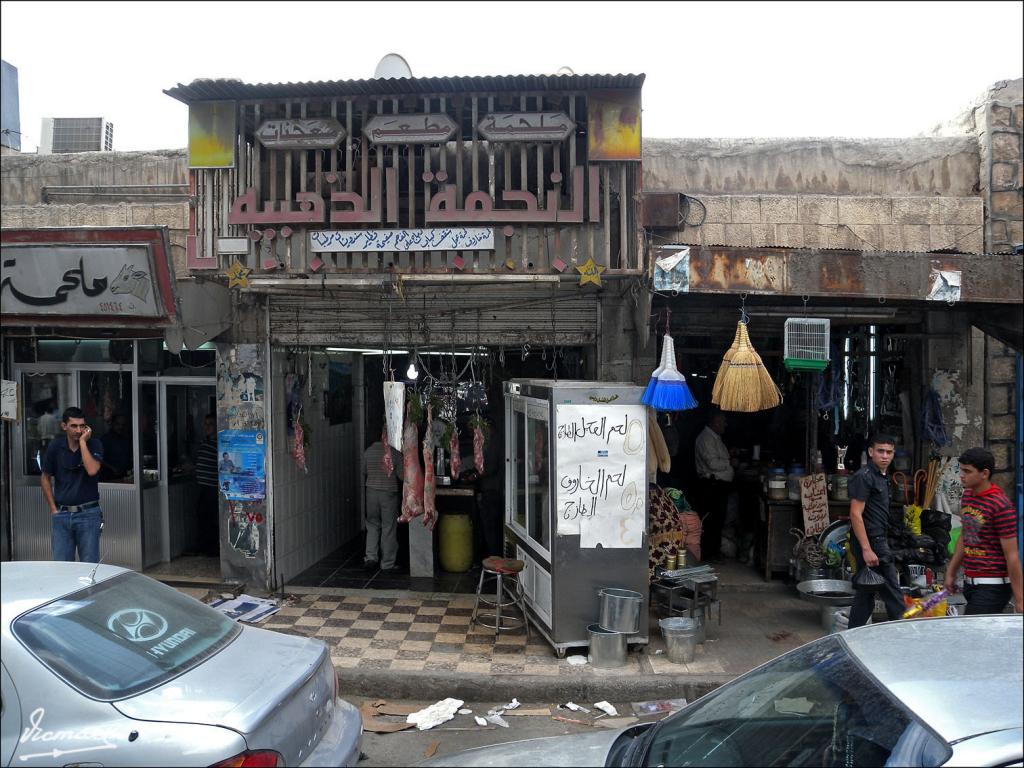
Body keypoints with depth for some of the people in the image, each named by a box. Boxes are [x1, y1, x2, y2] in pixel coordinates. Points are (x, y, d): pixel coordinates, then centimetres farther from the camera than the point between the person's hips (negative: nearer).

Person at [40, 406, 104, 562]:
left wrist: (82, 441, -17)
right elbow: (45, 479, 13)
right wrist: (53, 509, 7)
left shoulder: (94, 445, -4)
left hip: (88, 513, -2)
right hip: (62, 514, 2)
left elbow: (92, 470, -22)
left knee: (90, 566, 3)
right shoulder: (55, 447, 2)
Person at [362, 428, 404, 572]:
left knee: (372, 525, 18)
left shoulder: (367, 452, 0)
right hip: (389, 493, -3)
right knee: (389, 529, 5)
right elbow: (401, 475, -8)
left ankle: (370, 557, 9)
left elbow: (362, 473, 9)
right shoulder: (394, 452, -9)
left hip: (371, 492, 3)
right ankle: (387, 564, 11)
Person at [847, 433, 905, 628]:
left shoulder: (881, 477, 17)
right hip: (871, 543, -10)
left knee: (865, 594, 11)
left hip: (878, 541, 10)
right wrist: (866, 549, -24)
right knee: (892, 595, -3)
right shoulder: (864, 476, -13)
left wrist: (882, 545, 22)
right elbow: (855, 514, -19)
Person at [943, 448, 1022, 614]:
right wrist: (951, 572, 20)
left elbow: (1011, 555, -16)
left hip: (993, 586, -8)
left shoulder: (1000, 506, -17)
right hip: (970, 582, 8)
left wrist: (1019, 600, -14)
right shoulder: (967, 495, 8)